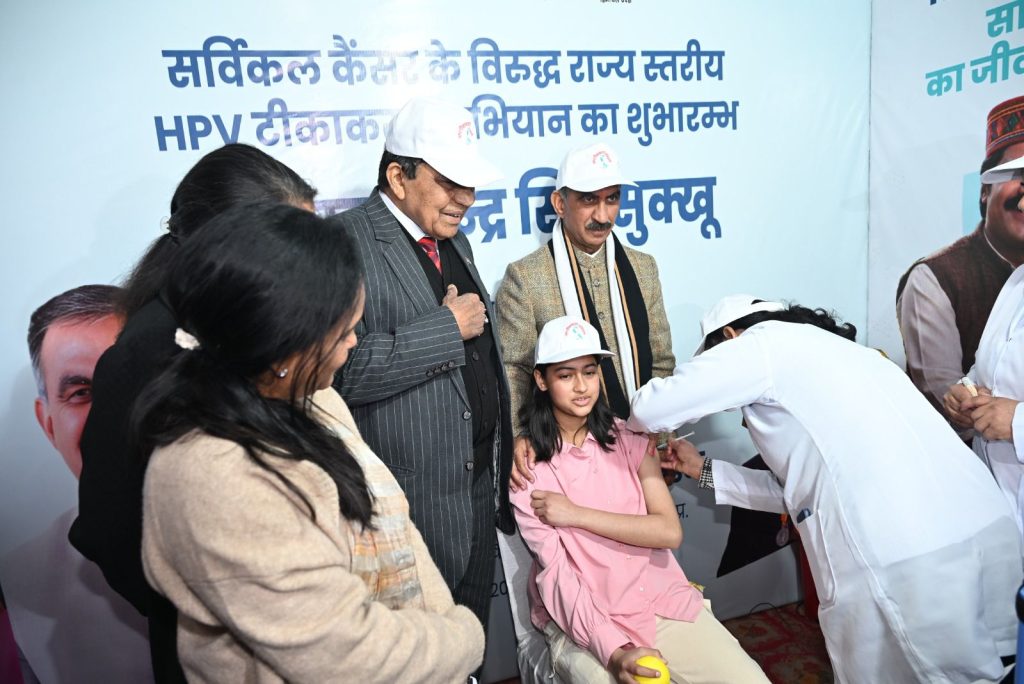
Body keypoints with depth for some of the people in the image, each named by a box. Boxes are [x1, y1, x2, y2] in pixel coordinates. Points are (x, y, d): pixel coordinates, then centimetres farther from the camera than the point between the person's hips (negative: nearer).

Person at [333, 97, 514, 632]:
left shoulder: (454, 241, 11)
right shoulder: (346, 244, -17)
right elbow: (339, 370, -31)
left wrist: (508, 442, 16)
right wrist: (447, 326, -22)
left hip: (480, 484, 8)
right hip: (412, 504, -7)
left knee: (472, 634, 24)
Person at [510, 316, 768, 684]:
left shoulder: (628, 437, 3)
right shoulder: (528, 468, -6)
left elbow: (670, 531, -7)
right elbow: (555, 573, -12)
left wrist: (576, 514, -14)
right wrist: (613, 650, -25)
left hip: (663, 600, 3)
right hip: (583, 621, -3)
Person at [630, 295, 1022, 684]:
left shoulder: (766, 343, 0)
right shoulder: (827, 350, 25)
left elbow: (650, 409, -3)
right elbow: (803, 485, 26)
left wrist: (643, 421, 21)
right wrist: (705, 470, 32)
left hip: (901, 562, -9)